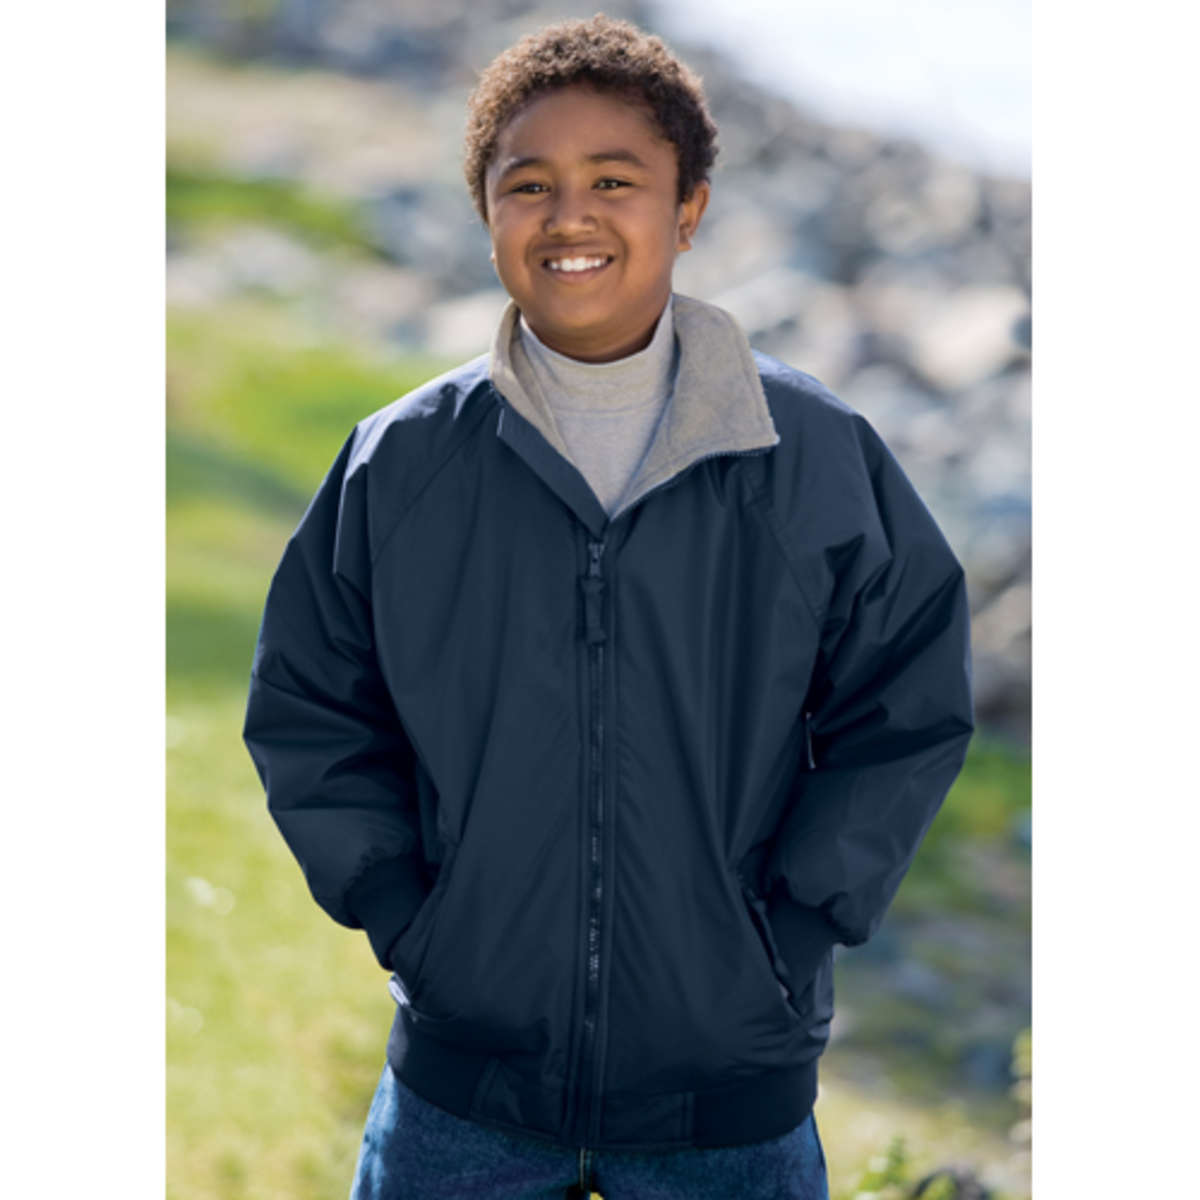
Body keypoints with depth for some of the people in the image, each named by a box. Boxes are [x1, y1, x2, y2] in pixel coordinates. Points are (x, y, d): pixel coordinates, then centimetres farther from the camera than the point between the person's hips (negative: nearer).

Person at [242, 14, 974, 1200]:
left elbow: (906, 712, 2)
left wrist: (790, 931, -5)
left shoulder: (821, 457, -3)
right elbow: (306, 712, 7)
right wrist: (400, 914, -2)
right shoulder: (398, 464, -1)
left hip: (733, 1084, -1)